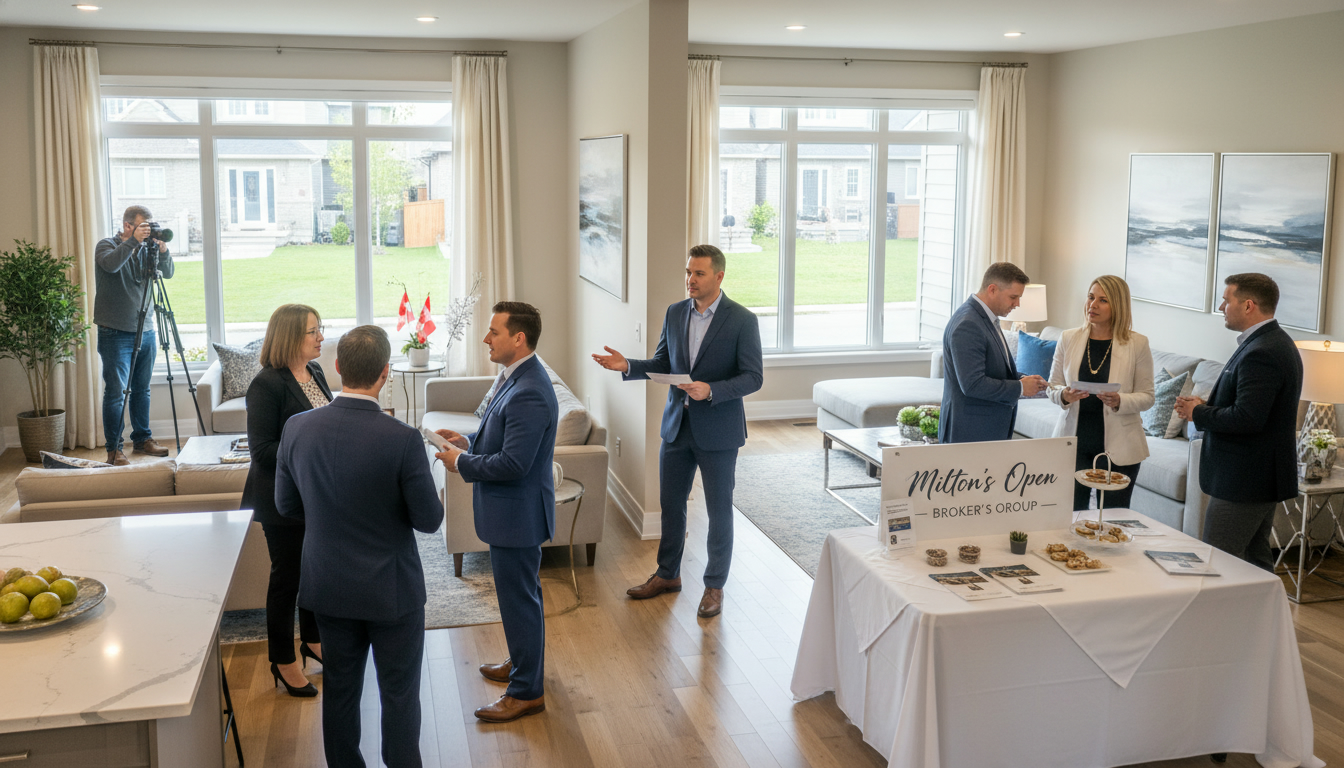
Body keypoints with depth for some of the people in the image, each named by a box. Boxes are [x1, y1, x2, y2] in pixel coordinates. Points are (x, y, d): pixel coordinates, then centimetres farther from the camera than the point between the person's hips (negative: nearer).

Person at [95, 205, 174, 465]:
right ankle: (113, 449, -1)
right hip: (116, 333, -6)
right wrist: (133, 241, -29)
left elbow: (168, 273, 1)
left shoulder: (145, 248, 9)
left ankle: (142, 439, 26)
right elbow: (111, 264, -27)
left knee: (142, 389, 14)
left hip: (145, 331, 6)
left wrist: (162, 249, -15)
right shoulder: (107, 246, -5)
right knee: (116, 392, -6)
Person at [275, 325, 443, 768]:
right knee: (399, 694, 12)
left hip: (328, 586, 4)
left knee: (339, 688, 19)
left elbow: (287, 506, 2)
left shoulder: (298, 428, -11)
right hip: (391, 590, -4)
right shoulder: (402, 440, -24)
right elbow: (429, 520, -15)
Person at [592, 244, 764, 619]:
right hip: (677, 426, 5)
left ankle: (714, 585, 21)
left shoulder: (742, 320, -11)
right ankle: (668, 574, 33)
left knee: (719, 511, 7)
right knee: (670, 504, 15)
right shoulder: (674, 313, 5)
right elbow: (662, 364, 11)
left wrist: (710, 390, -26)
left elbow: (753, 377, -13)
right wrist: (627, 366, -7)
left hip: (718, 431, -5)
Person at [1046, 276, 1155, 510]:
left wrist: (1119, 401, -19)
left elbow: (1146, 397, 0)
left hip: (1118, 447, -1)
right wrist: (1064, 395, -13)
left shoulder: (1138, 344, -2)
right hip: (1075, 443, 2)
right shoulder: (1068, 339, 4)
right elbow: (1053, 387, 10)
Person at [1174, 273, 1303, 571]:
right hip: (1263, 477, 11)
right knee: (1254, 561, 18)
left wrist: (1198, 413, -13)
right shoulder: (1274, 342, 12)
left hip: (1244, 480, -11)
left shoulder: (1260, 353, -22)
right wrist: (1206, 406, 4)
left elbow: (1246, 419, -29)